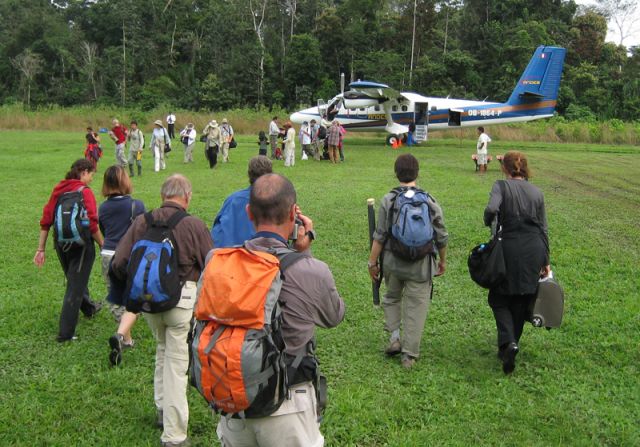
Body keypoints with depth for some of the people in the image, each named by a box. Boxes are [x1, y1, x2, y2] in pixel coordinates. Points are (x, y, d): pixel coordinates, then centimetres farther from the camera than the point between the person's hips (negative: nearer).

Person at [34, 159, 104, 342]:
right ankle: (65, 333, 1)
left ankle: (89, 308, 52)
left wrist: (41, 249, 9)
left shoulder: (58, 190, 5)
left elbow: (46, 221, 5)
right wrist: (103, 245, -10)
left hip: (61, 244, 7)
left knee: (75, 279, 27)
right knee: (75, 287, 1)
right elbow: (92, 225, -21)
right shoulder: (85, 192, -14)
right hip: (81, 243, -7)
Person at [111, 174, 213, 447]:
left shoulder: (142, 222, 0)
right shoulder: (194, 225, -8)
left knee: (162, 350, 27)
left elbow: (118, 264, -2)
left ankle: (162, 409, 37)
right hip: (182, 298, -4)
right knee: (176, 362, 3)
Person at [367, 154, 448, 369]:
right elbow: (441, 237, 3)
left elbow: (380, 236, -6)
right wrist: (442, 261, 17)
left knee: (392, 298, 24)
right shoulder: (430, 202, -3)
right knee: (416, 306, 7)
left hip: (393, 262, 0)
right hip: (421, 264, 0)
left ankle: (395, 337, 12)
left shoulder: (388, 200, -7)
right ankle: (409, 355, 10)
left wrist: (373, 262, 4)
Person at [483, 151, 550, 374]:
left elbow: (491, 209, -24)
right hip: (534, 251, 4)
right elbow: (543, 229, 11)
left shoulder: (501, 186, -4)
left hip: (511, 249, -4)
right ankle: (512, 342, 24)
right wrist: (546, 261, 17)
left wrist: (488, 222, 0)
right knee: (522, 301, 15)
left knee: (499, 298, 9)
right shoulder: (537, 192, 9)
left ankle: (508, 341, -12)